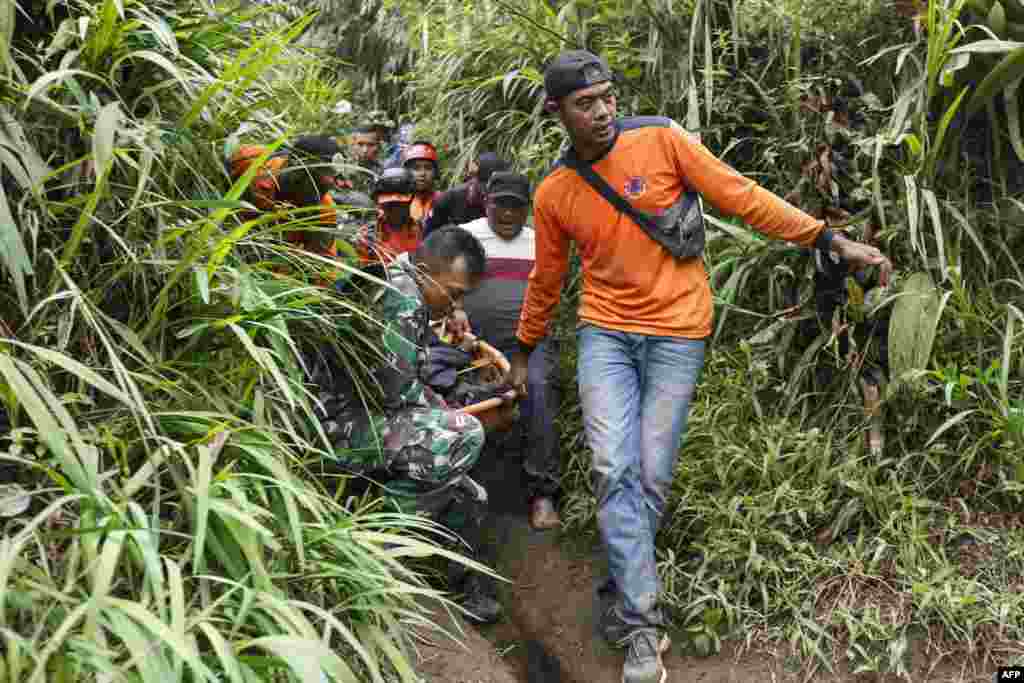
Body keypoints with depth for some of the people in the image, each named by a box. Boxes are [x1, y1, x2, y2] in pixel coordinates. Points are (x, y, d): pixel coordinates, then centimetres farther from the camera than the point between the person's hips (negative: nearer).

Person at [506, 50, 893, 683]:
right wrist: (523, 352, 25)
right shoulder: (552, 194, 4)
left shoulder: (661, 138, -4)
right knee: (615, 471, -11)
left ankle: (623, 599, 22)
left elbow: (741, 195, -4)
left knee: (653, 477, -1)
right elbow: (546, 281, 16)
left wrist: (831, 239, -8)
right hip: (606, 332, 2)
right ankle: (643, 624, -2)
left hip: (677, 333, -1)